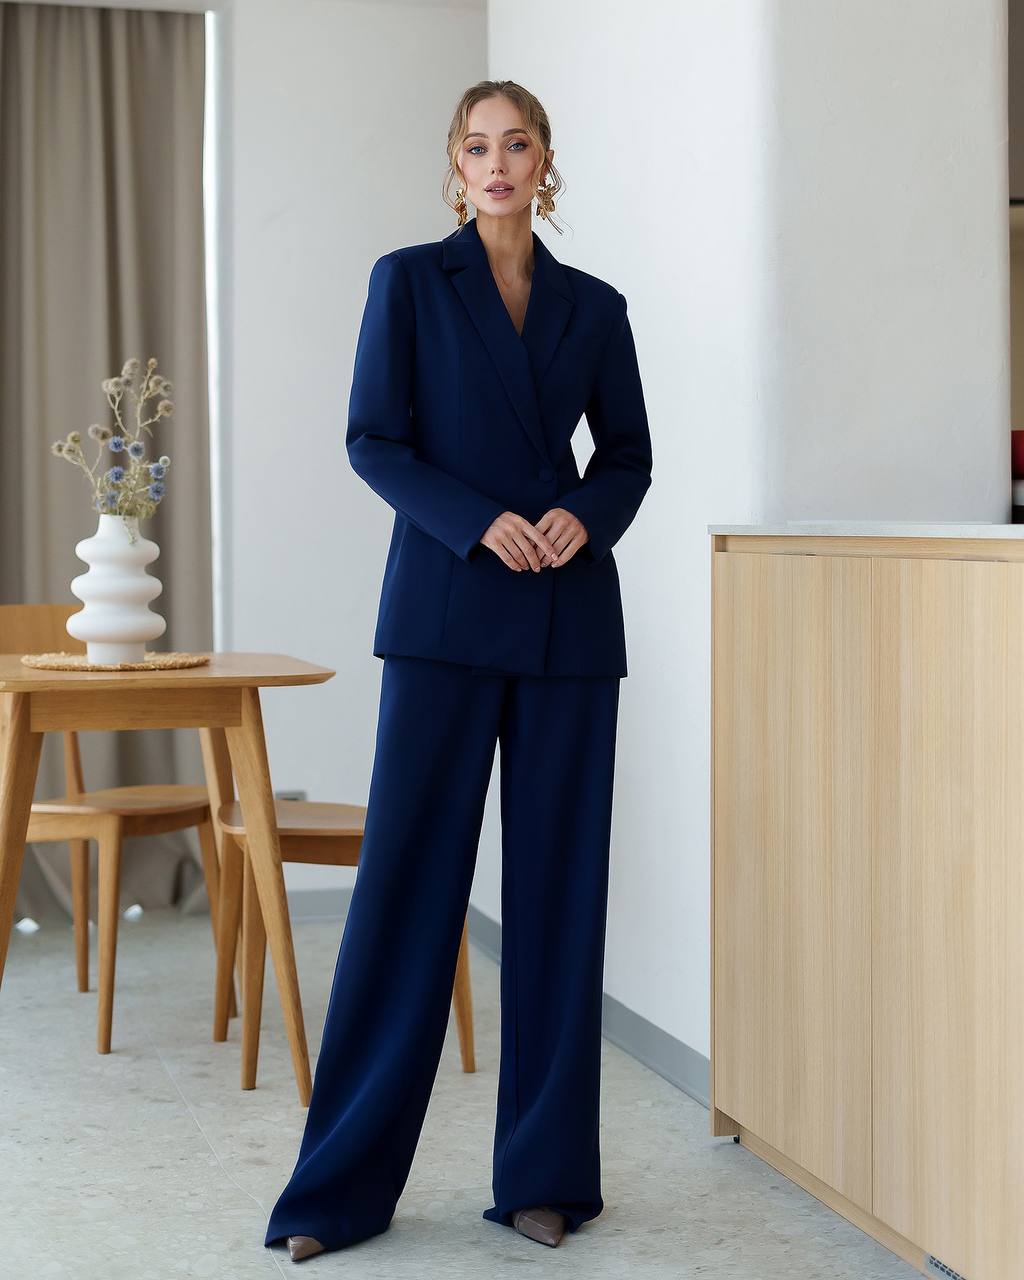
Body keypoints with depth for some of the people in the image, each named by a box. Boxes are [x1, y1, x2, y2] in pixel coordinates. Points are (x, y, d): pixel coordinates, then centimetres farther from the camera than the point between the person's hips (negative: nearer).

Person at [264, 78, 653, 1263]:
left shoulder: (594, 306, 12)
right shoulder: (409, 279, 5)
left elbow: (628, 454, 14)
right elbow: (373, 440, -2)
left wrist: (586, 516, -7)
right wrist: (479, 523, -15)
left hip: (568, 618, 3)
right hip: (445, 609, -3)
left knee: (559, 884, 4)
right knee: (407, 874, -3)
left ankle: (545, 1169, 15)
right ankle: (343, 1182, 7)